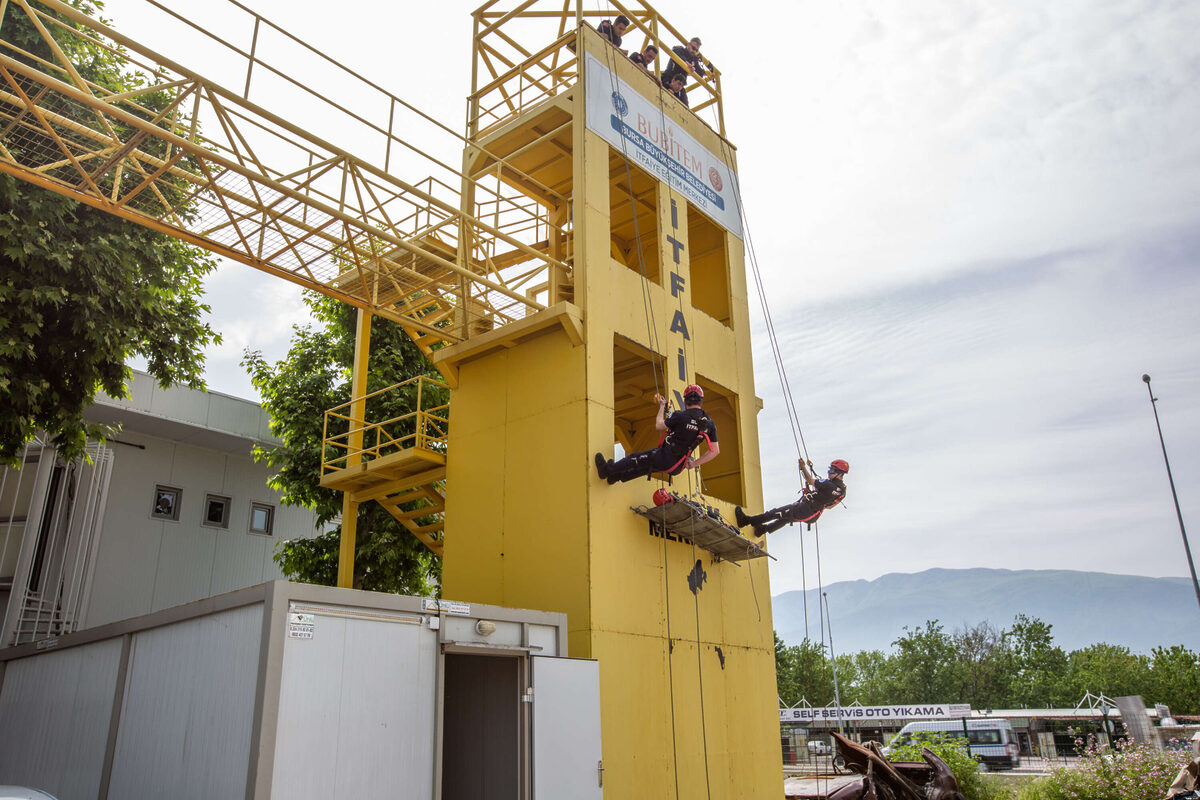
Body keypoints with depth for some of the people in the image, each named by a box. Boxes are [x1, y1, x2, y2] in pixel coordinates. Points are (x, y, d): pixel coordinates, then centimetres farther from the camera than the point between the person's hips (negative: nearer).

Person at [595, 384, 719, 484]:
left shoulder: (681, 416, -17)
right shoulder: (709, 423, -2)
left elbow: (658, 426, -3)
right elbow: (715, 451, -1)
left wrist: (662, 406, 13)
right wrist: (694, 464, 5)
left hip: (665, 456, -6)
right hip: (678, 468, 6)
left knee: (638, 458, 17)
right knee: (646, 466, 26)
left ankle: (607, 470, 32)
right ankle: (616, 475, 42)